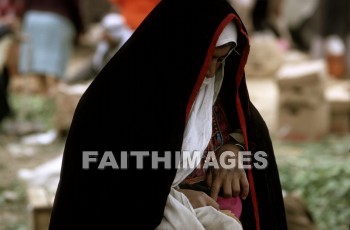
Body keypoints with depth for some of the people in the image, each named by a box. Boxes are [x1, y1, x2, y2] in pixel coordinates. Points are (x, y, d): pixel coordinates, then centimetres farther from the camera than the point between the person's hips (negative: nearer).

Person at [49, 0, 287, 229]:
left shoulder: (215, 82, -1)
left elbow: (247, 121, 15)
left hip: (213, 207, 5)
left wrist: (232, 150, -6)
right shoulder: (116, 98, -18)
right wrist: (176, 200, -18)